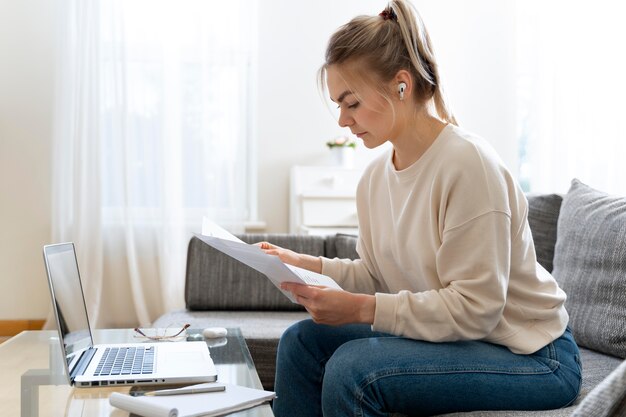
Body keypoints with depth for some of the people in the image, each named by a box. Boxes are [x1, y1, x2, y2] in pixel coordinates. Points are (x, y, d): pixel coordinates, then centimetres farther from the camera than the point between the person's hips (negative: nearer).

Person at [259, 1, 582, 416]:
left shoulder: (468, 162, -23)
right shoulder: (375, 177, 1)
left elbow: (474, 308, -24)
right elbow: (376, 276, 7)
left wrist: (361, 309, -28)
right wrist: (307, 265, -7)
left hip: (530, 355, -7)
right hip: (445, 333, 8)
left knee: (352, 367, -26)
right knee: (302, 341, -1)